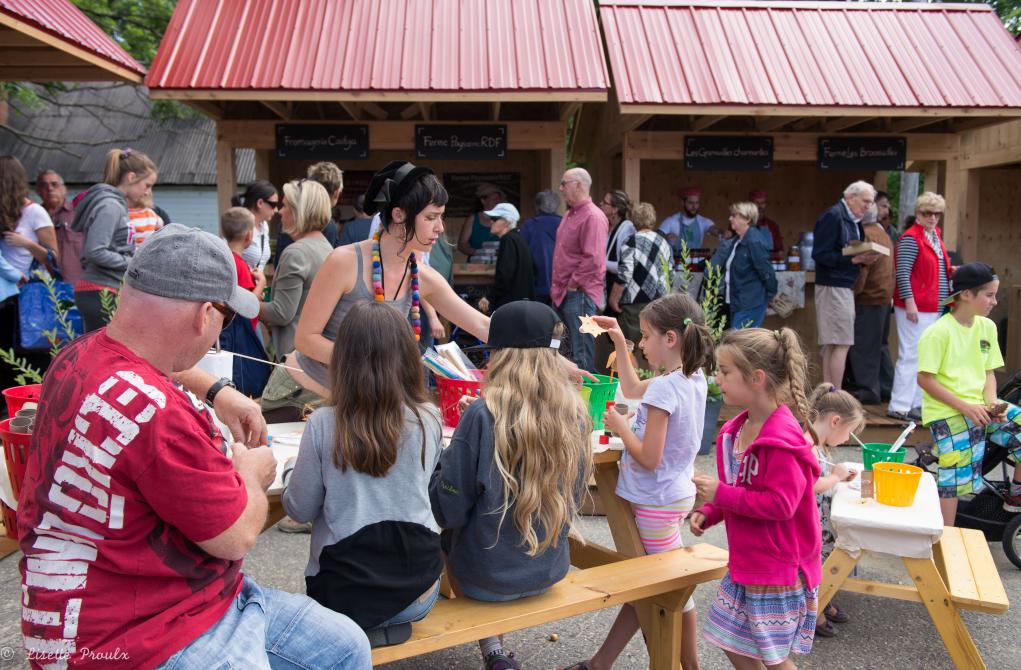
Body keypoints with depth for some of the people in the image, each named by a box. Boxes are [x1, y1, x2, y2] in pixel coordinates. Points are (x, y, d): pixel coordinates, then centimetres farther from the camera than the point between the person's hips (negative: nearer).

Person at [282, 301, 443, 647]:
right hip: (418, 588, 2)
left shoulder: (323, 424, -14)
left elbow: (300, 511, -3)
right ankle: (385, 627, 13)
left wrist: (290, 470, 16)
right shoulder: (429, 420, -8)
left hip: (345, 594, -2)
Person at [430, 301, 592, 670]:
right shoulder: (575, 414, -8)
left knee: (445, 537, 26)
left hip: (486, 576, -4)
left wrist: (444, 458, -1)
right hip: (548, 570, 5)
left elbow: (449, 511, -17)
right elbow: (572, 500, 6)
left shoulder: (483, 415, -22)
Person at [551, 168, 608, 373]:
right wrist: (557, 286, 17)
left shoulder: (593, 217, -13)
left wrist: (573, 285, -15)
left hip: (579, 294, -10)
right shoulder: (570, 215, 17)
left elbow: (593, 259, -21)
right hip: (563, 293, 10)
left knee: (581, 355, -6)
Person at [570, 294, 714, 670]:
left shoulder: (665, 388, -24)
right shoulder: (693, 378, 3)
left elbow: (648, 458, -25)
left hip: (657, 503, -10)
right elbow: (632, 389, 19)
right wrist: (619, 342, 17)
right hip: (676, 494, 10)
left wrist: (621, 427, -10)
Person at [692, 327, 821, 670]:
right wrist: (707, 513, 0)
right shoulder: (735, 431, 4)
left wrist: (720, 493, -24)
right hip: (745, 563, 9)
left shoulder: (782, 440, -24)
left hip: (778, 569, -9)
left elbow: (780, 504, -28)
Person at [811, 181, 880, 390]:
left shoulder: (854, 221, 16)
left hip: (845, 286, 9)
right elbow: (820, 254, -18)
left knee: (831, 345, 10)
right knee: (841, 344, -8)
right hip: (833, 286, -9)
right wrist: (854, 259, -20)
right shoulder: (833, 216, -12)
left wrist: (864, 259, 1)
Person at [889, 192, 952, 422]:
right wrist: (909, 303, -22)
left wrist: (952, 272, 8)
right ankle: (899, 407, -2)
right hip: (915, 308, -9)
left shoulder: (936, 237, 16)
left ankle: (917, 403, 19)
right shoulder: (911, 238, -11)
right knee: (911, 356, -7)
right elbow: (902, 273, -17)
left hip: (934, 308, 9)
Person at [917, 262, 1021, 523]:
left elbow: (988, 372, 13)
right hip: (948, 413, -7)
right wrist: (965, 407, -18)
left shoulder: (987, 327, 8)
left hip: (980, 407, 7)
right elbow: (925, 379, -15)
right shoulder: (939, 332, -13)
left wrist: (992, 403, -6)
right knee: (956, 476, -17)